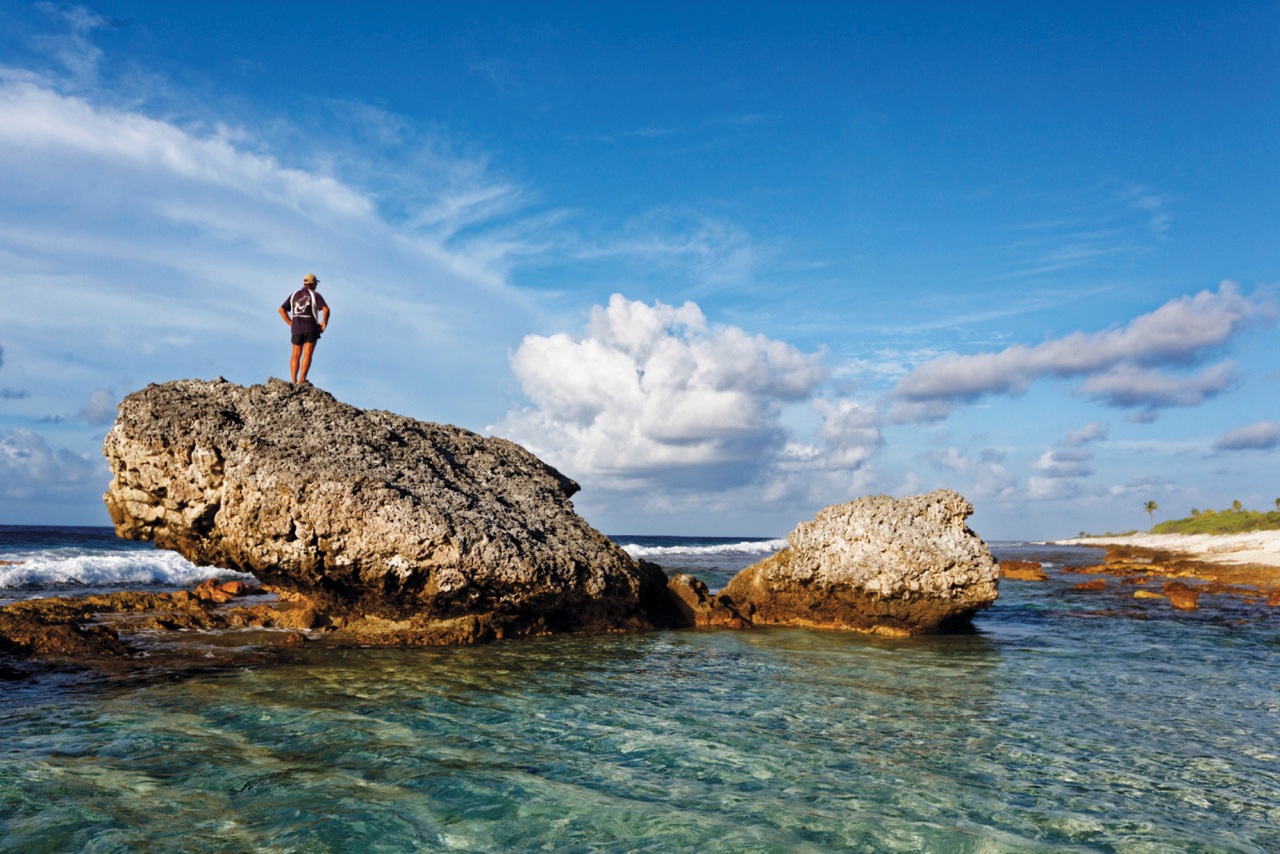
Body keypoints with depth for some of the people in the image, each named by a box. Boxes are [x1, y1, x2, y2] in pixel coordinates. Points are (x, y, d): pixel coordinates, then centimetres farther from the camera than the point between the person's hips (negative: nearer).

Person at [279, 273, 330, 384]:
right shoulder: (315, 295, 1)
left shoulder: (294, 295, 15)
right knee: (307, 355, -8)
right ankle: (302, 380, -18)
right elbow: (326, 309, -14)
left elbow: (282, 310, 13)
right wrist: (324, 323, -1)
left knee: (296, 355, 8)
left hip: (296, 329, 4)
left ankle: (294, 381, -2)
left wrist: (291, 324, 12)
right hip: (311, 328, -4)